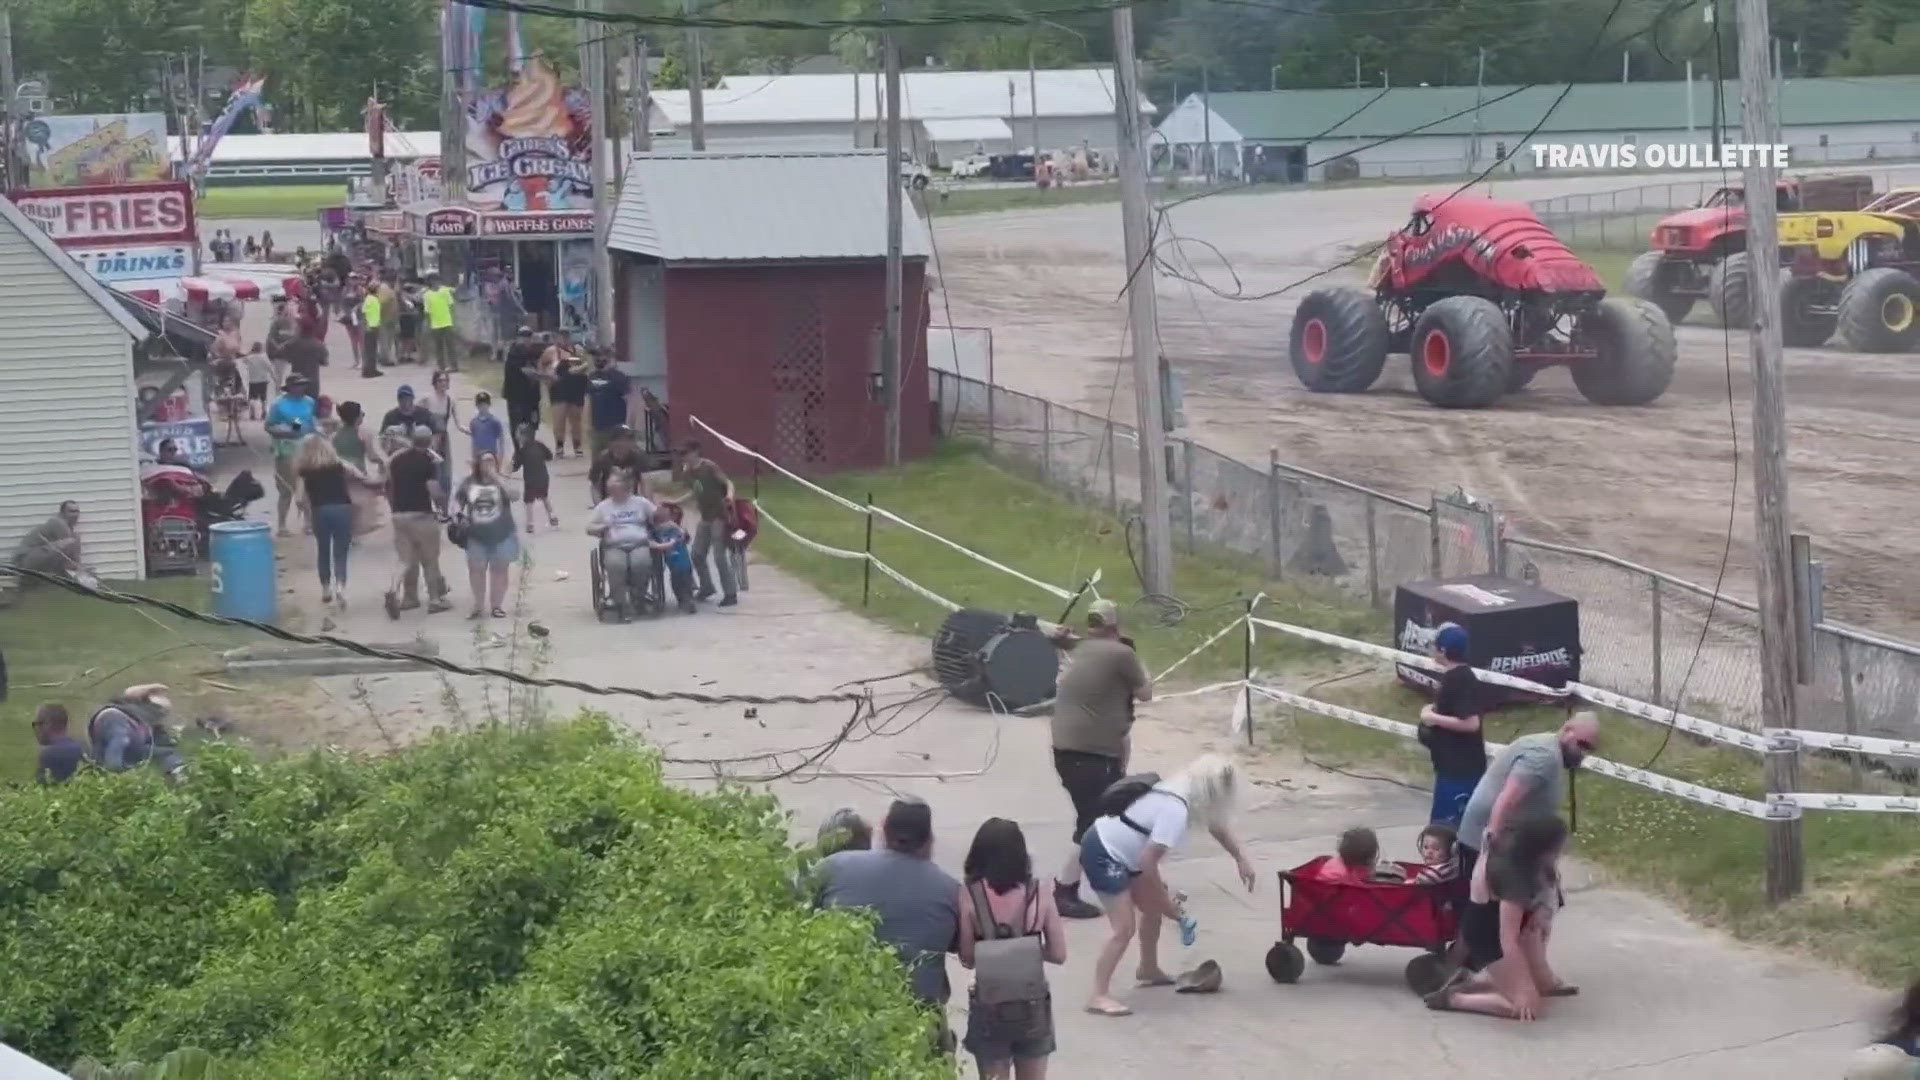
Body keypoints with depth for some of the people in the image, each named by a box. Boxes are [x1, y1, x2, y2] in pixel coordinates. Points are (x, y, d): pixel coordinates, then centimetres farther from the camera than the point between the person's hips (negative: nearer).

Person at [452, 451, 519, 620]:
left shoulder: (501, 482, -4)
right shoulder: (469, 483, 2)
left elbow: (513, 495, -23)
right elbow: (457, 500, 14)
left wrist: (495, 477, -25)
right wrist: (460, 515, -5)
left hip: (501, 534, -1)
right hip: (477, 535, 1)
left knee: (499, 570, 6)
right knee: (476, 569, 0)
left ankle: (496, 606, 15)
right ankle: (478, 606, 11)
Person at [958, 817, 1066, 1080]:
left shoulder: (970, 896, -12)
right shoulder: (1038, 894, -8)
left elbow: (967, 959, -9)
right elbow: (1058, 954, -3)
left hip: (989, 1007, -1)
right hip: (1032, 1006, 1)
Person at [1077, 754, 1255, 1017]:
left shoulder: (1185, 792, 3)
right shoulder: (1176, 810, -26)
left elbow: (1217, 824, 23)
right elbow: (1147, 861, -26)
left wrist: (1241, 858, 22)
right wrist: (1165, 900, -14)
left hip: (1116, 848, 10)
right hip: (1102, 855, -10)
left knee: (1152, 907, 22)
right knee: (1125, 927, -15)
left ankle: (1149, 970, 40)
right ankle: (1099, 997, -16)